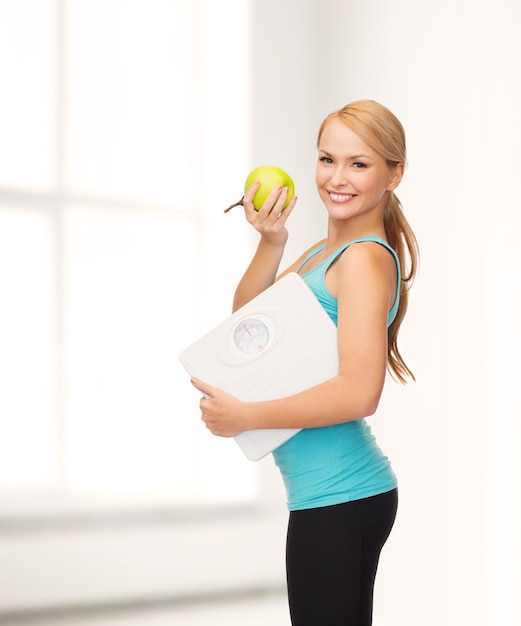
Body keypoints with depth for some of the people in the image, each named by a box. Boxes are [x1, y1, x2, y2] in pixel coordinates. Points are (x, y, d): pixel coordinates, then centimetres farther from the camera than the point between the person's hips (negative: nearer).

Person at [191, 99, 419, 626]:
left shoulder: (365, 258, -15)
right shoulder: (324, 251, 15)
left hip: (338, 498, -10)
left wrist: (244, 416, -18)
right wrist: (271, 244, -2)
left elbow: (359, 393, -24)